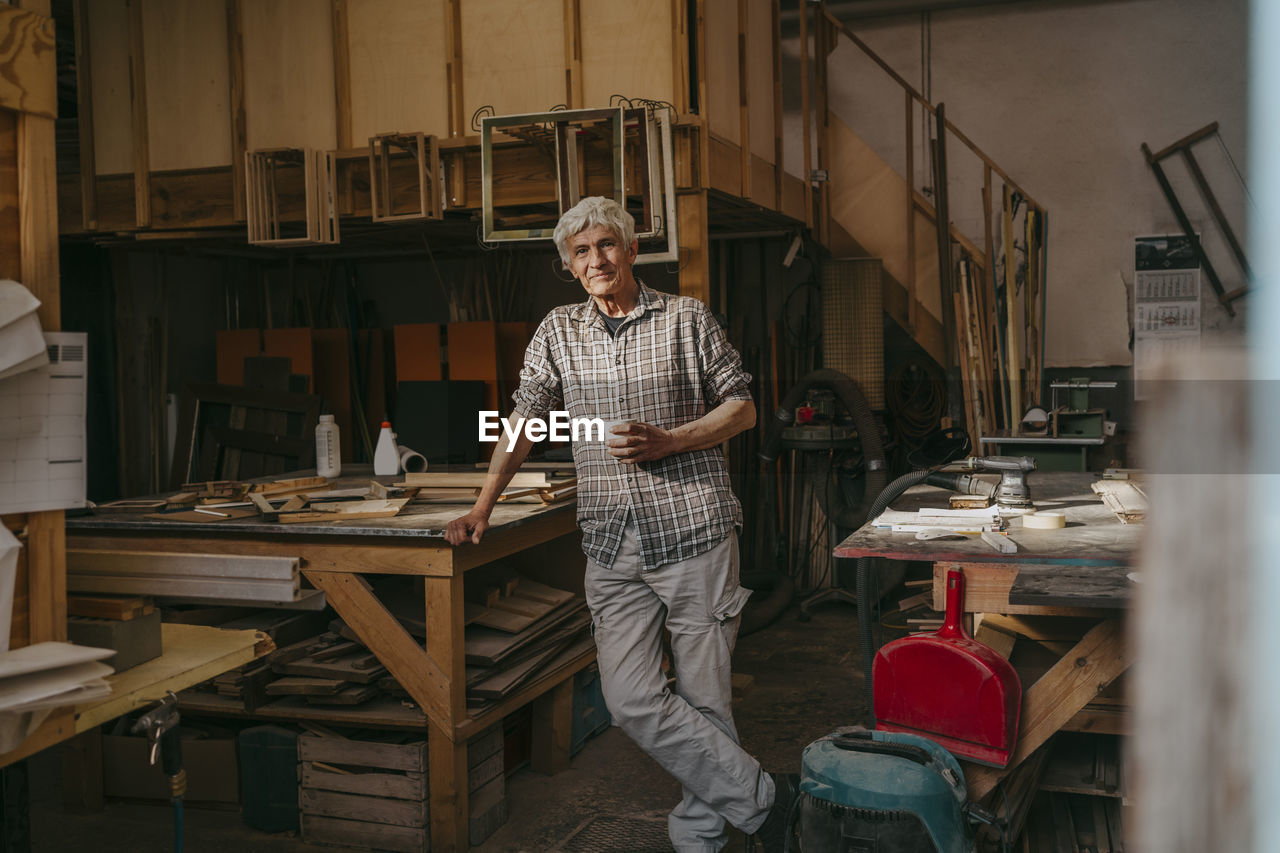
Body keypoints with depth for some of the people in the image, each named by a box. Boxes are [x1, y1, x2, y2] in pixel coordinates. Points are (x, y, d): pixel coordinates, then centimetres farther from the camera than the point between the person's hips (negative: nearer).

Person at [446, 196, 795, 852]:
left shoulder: (686, 318, 4)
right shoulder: (557, 332, 13)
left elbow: (741, 408, 5)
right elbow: (524, 422, 12)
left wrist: (666, 442, -10)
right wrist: (482, 508, 4)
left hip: (693, 530, -3)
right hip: (611, 546, 3)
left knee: (703, 699, 1)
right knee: (631, 702, -5)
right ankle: (762, 798, 9)